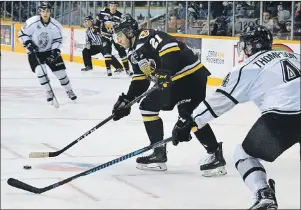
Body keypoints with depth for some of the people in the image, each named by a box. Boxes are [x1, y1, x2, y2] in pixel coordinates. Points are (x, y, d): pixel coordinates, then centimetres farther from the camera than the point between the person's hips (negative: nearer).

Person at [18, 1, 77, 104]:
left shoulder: (56, 25, -14)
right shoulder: (32, 22, -21)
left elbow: (58, 40, -3)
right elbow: (22, 34, -10)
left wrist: (55, 51, -15)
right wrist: (28, 44, -22)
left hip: (50, 51, 2)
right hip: (34, 52, -2)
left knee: (60, 71, 1)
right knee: (40, 71, -23)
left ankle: (69, 91, 22)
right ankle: (49, 93, -8)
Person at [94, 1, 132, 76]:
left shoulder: (120, 16, -11)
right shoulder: (103, 13, -10)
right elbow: (98, 20, 8)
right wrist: (96, 29, 7)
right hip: (105, 36, 0)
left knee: (122, 51, -2)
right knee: (107, 51, -13)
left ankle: (127, 69, 7)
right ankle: (108, 69, -8)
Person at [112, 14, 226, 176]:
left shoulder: (146, 37, -14)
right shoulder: (134, 52, 17)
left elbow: (169, 46, -30)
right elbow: (140, 80, 21)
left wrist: (165, 71, -40)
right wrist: (126, 101, 14)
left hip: (191, 76, -11)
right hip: (170, 81, 11)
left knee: (189, 116, -20)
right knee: (148, 106, 12)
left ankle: (216, 157, -14)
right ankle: (159, 155, 14)